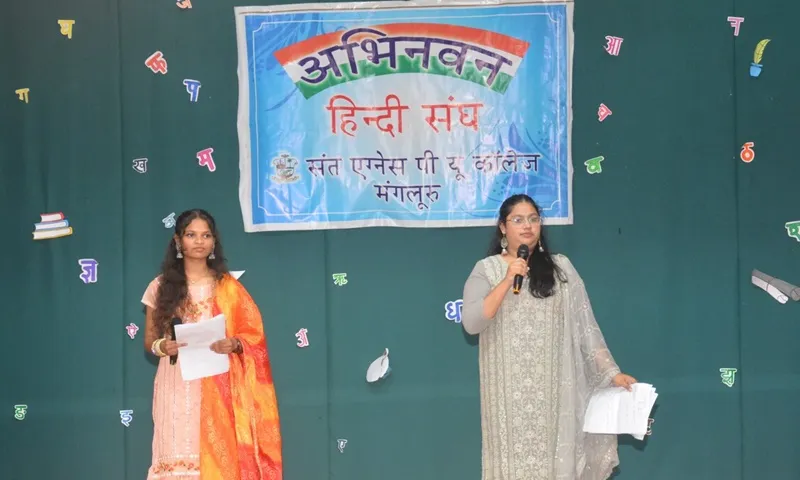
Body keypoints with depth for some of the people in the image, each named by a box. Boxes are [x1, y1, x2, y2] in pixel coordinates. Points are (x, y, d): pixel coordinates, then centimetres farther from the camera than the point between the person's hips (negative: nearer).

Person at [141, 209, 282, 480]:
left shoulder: (228, 287, 5)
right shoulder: (161, 286, 7)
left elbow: (253, 337, 5)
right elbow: (149, 340, 10)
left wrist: (234, 344, -15)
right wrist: (161, 346, -12)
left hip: (217, 390, 0)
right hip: (176, 389, 1)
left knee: (218, 458, -5)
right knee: (177, 458, -4)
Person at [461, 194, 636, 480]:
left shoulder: (560, 268, 7)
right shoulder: (486, 269, 3)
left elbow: (585, 326, 5)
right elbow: (471, 323, -10)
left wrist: (611, 372, -2)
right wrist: (508, 280, -15)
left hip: (554, 389, 1)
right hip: (509, 392, -1)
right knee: (513, 457, 3)